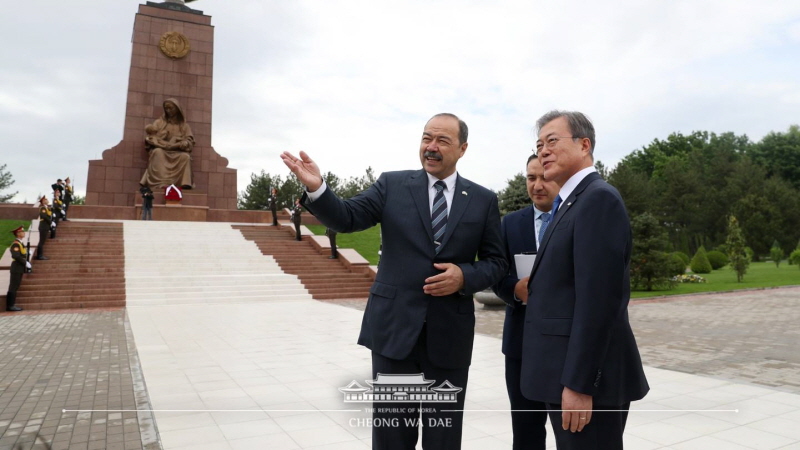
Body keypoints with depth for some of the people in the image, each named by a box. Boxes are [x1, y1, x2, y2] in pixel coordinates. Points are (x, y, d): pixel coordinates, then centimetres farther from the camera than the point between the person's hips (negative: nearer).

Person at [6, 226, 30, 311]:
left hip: (19, 269, 10)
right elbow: (16, 256, -25)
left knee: (15, 287, 11)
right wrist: (26, 263, -20)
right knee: (13, 287, -6)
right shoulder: (16, 244, -14)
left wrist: (27, 262, 7)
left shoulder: (20, 243, 17)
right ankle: (11, 305, -4)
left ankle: (10, 305, 16)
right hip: (17, 269, -10)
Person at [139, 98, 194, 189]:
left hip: (177, 153, 0)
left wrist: (175, 145, -17)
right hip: (161, 150, 0)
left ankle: (185, 183, -45)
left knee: (186, 156, -33)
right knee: (158, 152, -35)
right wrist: (165, 145, -17)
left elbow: (189, 143, 4)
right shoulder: (159, 122, 15)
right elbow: (150, 138, 3)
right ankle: (161, 184, -47)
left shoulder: (185, 126, 15)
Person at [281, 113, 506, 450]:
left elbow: (496, 262, 5)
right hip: (395, 326, 0)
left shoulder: (484, 200, 4)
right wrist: (316, 188, -26)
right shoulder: (392, 185, 2)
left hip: (450, 333, 1)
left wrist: (464, 276, -14)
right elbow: (346, 218, -8)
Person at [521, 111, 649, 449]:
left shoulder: (599, 198, -15)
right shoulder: (569, 204, 15)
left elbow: (597, 296, -22)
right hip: (568, 371, 9)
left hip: (585, 375, -9)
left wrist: (578, 383, -22)